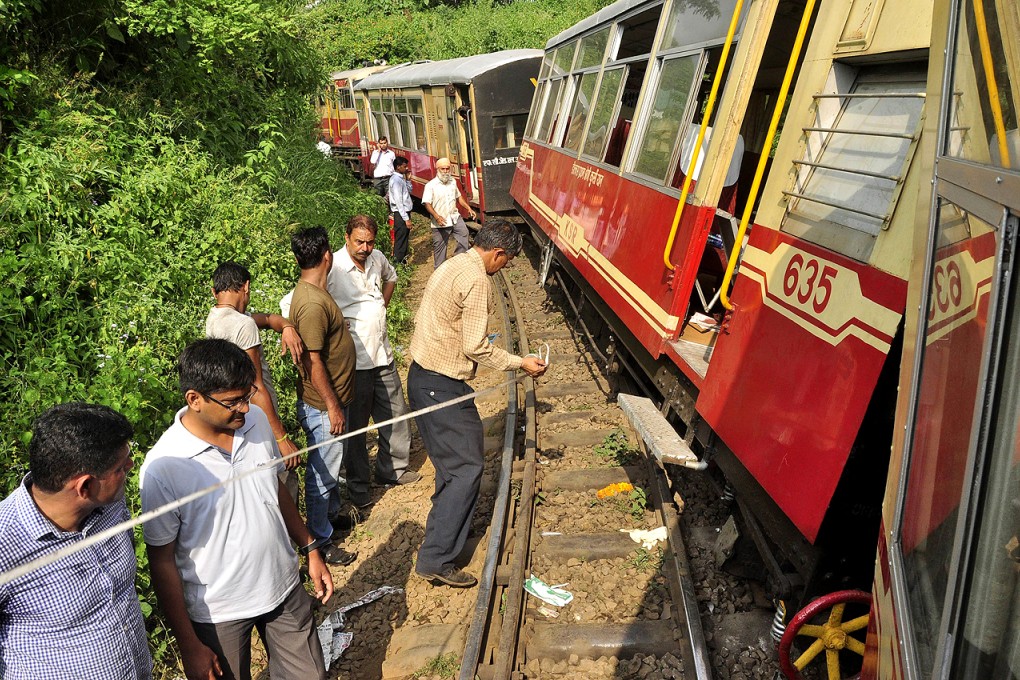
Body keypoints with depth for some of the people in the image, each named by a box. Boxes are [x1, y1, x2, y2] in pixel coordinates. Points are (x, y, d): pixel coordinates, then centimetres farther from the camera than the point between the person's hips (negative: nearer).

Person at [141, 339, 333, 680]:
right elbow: (162, 561, -15)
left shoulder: (257, 420, -9)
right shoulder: (163, 468, -24)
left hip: (285, 588, 4)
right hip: (219, 613, -4)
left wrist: (310, 549, 10)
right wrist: (188, 646, -10)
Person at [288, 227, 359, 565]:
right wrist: (332, 406, -20)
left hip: (331, 400, 10)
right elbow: (313, 362, -26)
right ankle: (321, 542, 19)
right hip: (322, 406, -10)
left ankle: (333, 511, 47)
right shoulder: (312, 303, -27)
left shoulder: (312, 292, 6)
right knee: (322, 474, 5)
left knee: (331, 465, 27)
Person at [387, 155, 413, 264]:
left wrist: (408, 179, 10)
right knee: (400, 240, -4)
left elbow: (409, 191, 25)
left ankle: (403, 261, 26)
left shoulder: (401, 178, 11)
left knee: (404, 238, 16)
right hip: (400, 214, -10)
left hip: (405, 212, 10)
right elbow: (398, 202, -21)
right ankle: (398, 263, 3)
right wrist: (406, 219, -22)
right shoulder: (396, 180, -17)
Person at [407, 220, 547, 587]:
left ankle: (446, 512, 45)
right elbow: (475, 346, -19)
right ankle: (435, 560, 0)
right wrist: (520, 363, -9)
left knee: (454, 457, 25)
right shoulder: (475, 277, -18)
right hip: (441, 386, -10)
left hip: (423, 376, 10)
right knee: (467, 467, -3)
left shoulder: (452, 266, 12)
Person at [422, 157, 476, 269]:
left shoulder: (453, 181, 9)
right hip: (440, 223, -5)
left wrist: (468, 208, 12)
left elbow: (458, 197, 22)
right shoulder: (431, 185, -10)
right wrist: (437, 216, -28)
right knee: (439, 248, 3)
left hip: (455, 218, 5)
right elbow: (427, 204, -15)